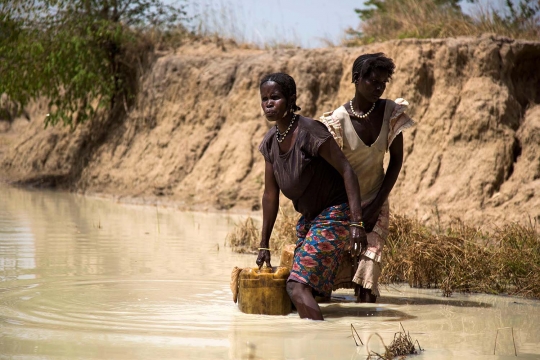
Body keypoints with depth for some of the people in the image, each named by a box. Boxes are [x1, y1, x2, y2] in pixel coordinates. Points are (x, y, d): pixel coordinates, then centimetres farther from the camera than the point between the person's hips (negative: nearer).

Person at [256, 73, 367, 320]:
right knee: (299, 284, 14)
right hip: (309, 216, 9)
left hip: (335, 214, -9)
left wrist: (356, 223, -29)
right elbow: (270, 195, 10)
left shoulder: (309, 132, -21)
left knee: (297, 285, -21)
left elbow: (346, 171, -21)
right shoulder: (270, 142, 2)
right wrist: (264, 245, 13)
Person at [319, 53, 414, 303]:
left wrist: (377, 205, -6)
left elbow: (397, 159, 0)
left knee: (369, 264, -11)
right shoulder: (338, 121, -16)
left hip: (375, 202, 2)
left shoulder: (391, 112, -7)